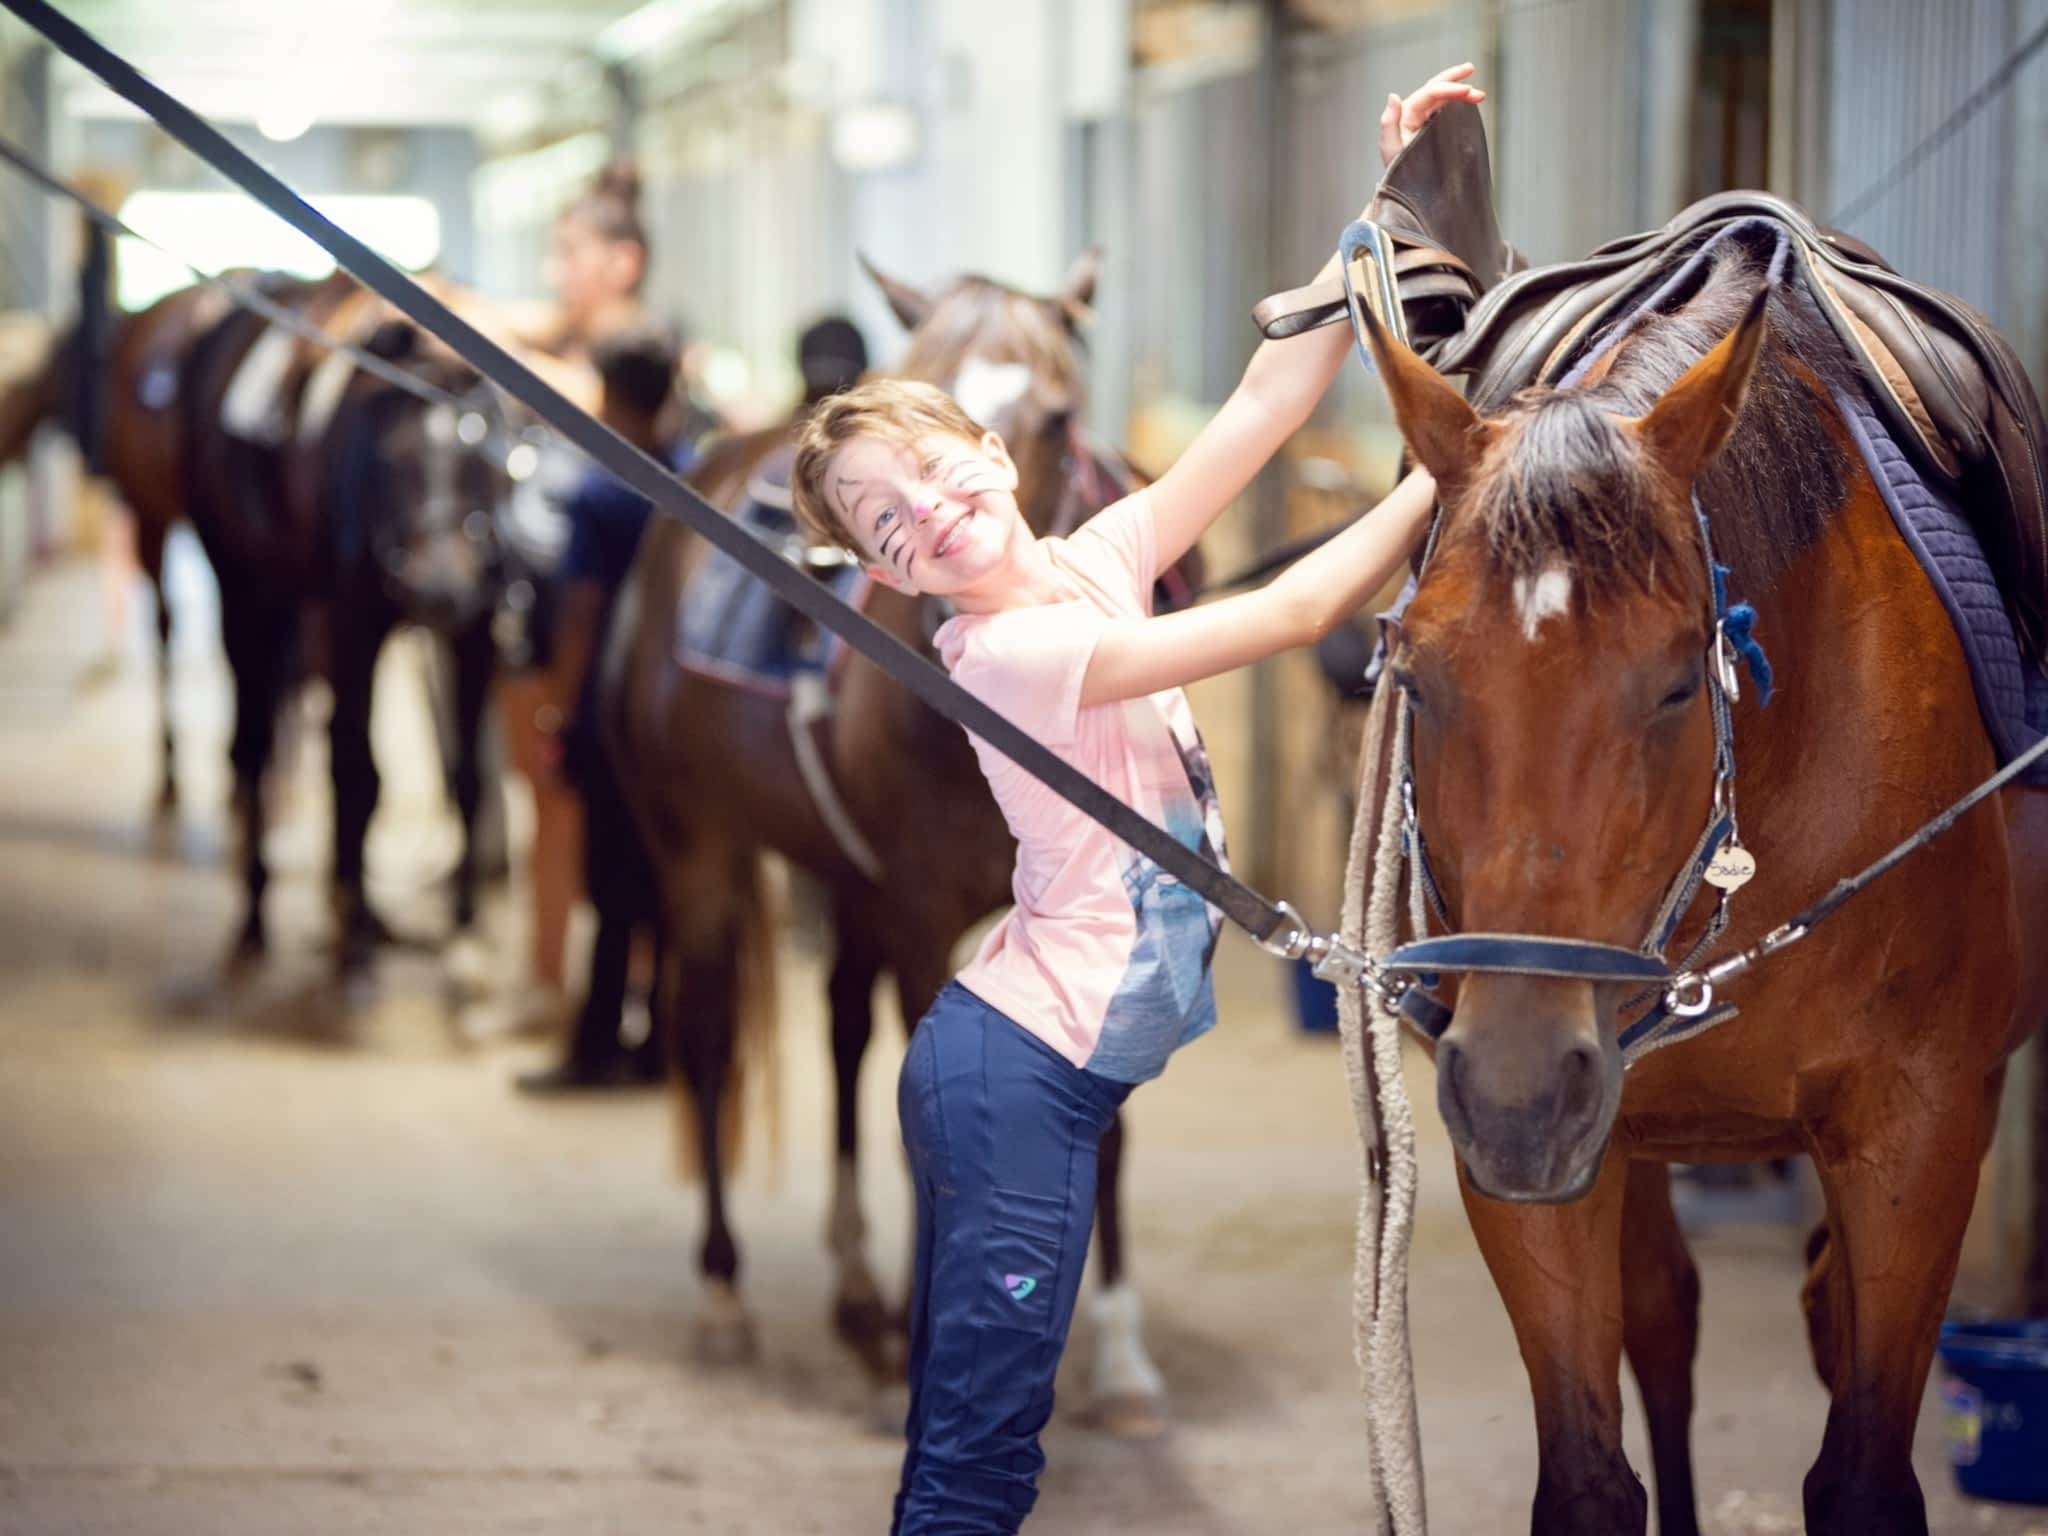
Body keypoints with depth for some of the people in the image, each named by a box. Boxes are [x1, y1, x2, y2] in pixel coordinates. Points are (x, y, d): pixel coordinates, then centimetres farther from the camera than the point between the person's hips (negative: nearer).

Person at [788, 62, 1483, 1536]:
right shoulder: (1007, 651, -17)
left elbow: (1267, 402, 2)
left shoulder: (1098, 561, 7)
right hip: (1021, 1071, -9)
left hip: (1014, 1066, 9)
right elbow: (1293, 612, -19)